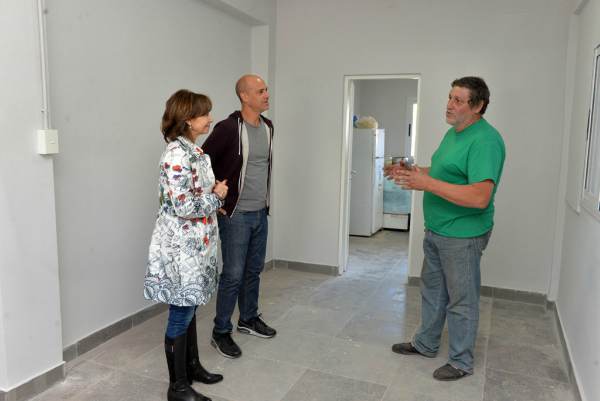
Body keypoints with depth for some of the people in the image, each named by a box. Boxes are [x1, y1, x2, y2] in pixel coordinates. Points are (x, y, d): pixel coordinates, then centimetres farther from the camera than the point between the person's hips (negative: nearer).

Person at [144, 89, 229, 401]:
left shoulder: (193, 151, 11)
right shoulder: (176, 154, -20)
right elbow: (183, 205, -25)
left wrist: (215, 196, 6)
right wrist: (217, 196, -12)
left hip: (195, 244, 10)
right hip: (180, 247, -9)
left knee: (190, 309, 19)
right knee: (181, 313, 2)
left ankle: (192, 366, 35)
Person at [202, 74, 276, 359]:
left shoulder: (267, 126, 7)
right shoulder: (229, 128, -17)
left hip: (260, 213, 7)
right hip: (235, 215, -7)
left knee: (253, 270, 17)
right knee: (233, 275, -1)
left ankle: (249, 319, 35)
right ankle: (221, 332, 16)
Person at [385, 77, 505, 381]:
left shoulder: (484, 140, -22)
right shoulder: (453, 133, 10)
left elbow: (479, 197, -30)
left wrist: (426, 183, -30)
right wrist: (410, 171, 5)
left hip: (462, 236, -9)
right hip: (435, 230, 10)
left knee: (461, 300, 6)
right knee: (432, 290, 21)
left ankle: (461, 362, 25)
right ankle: (425, 344, 40)